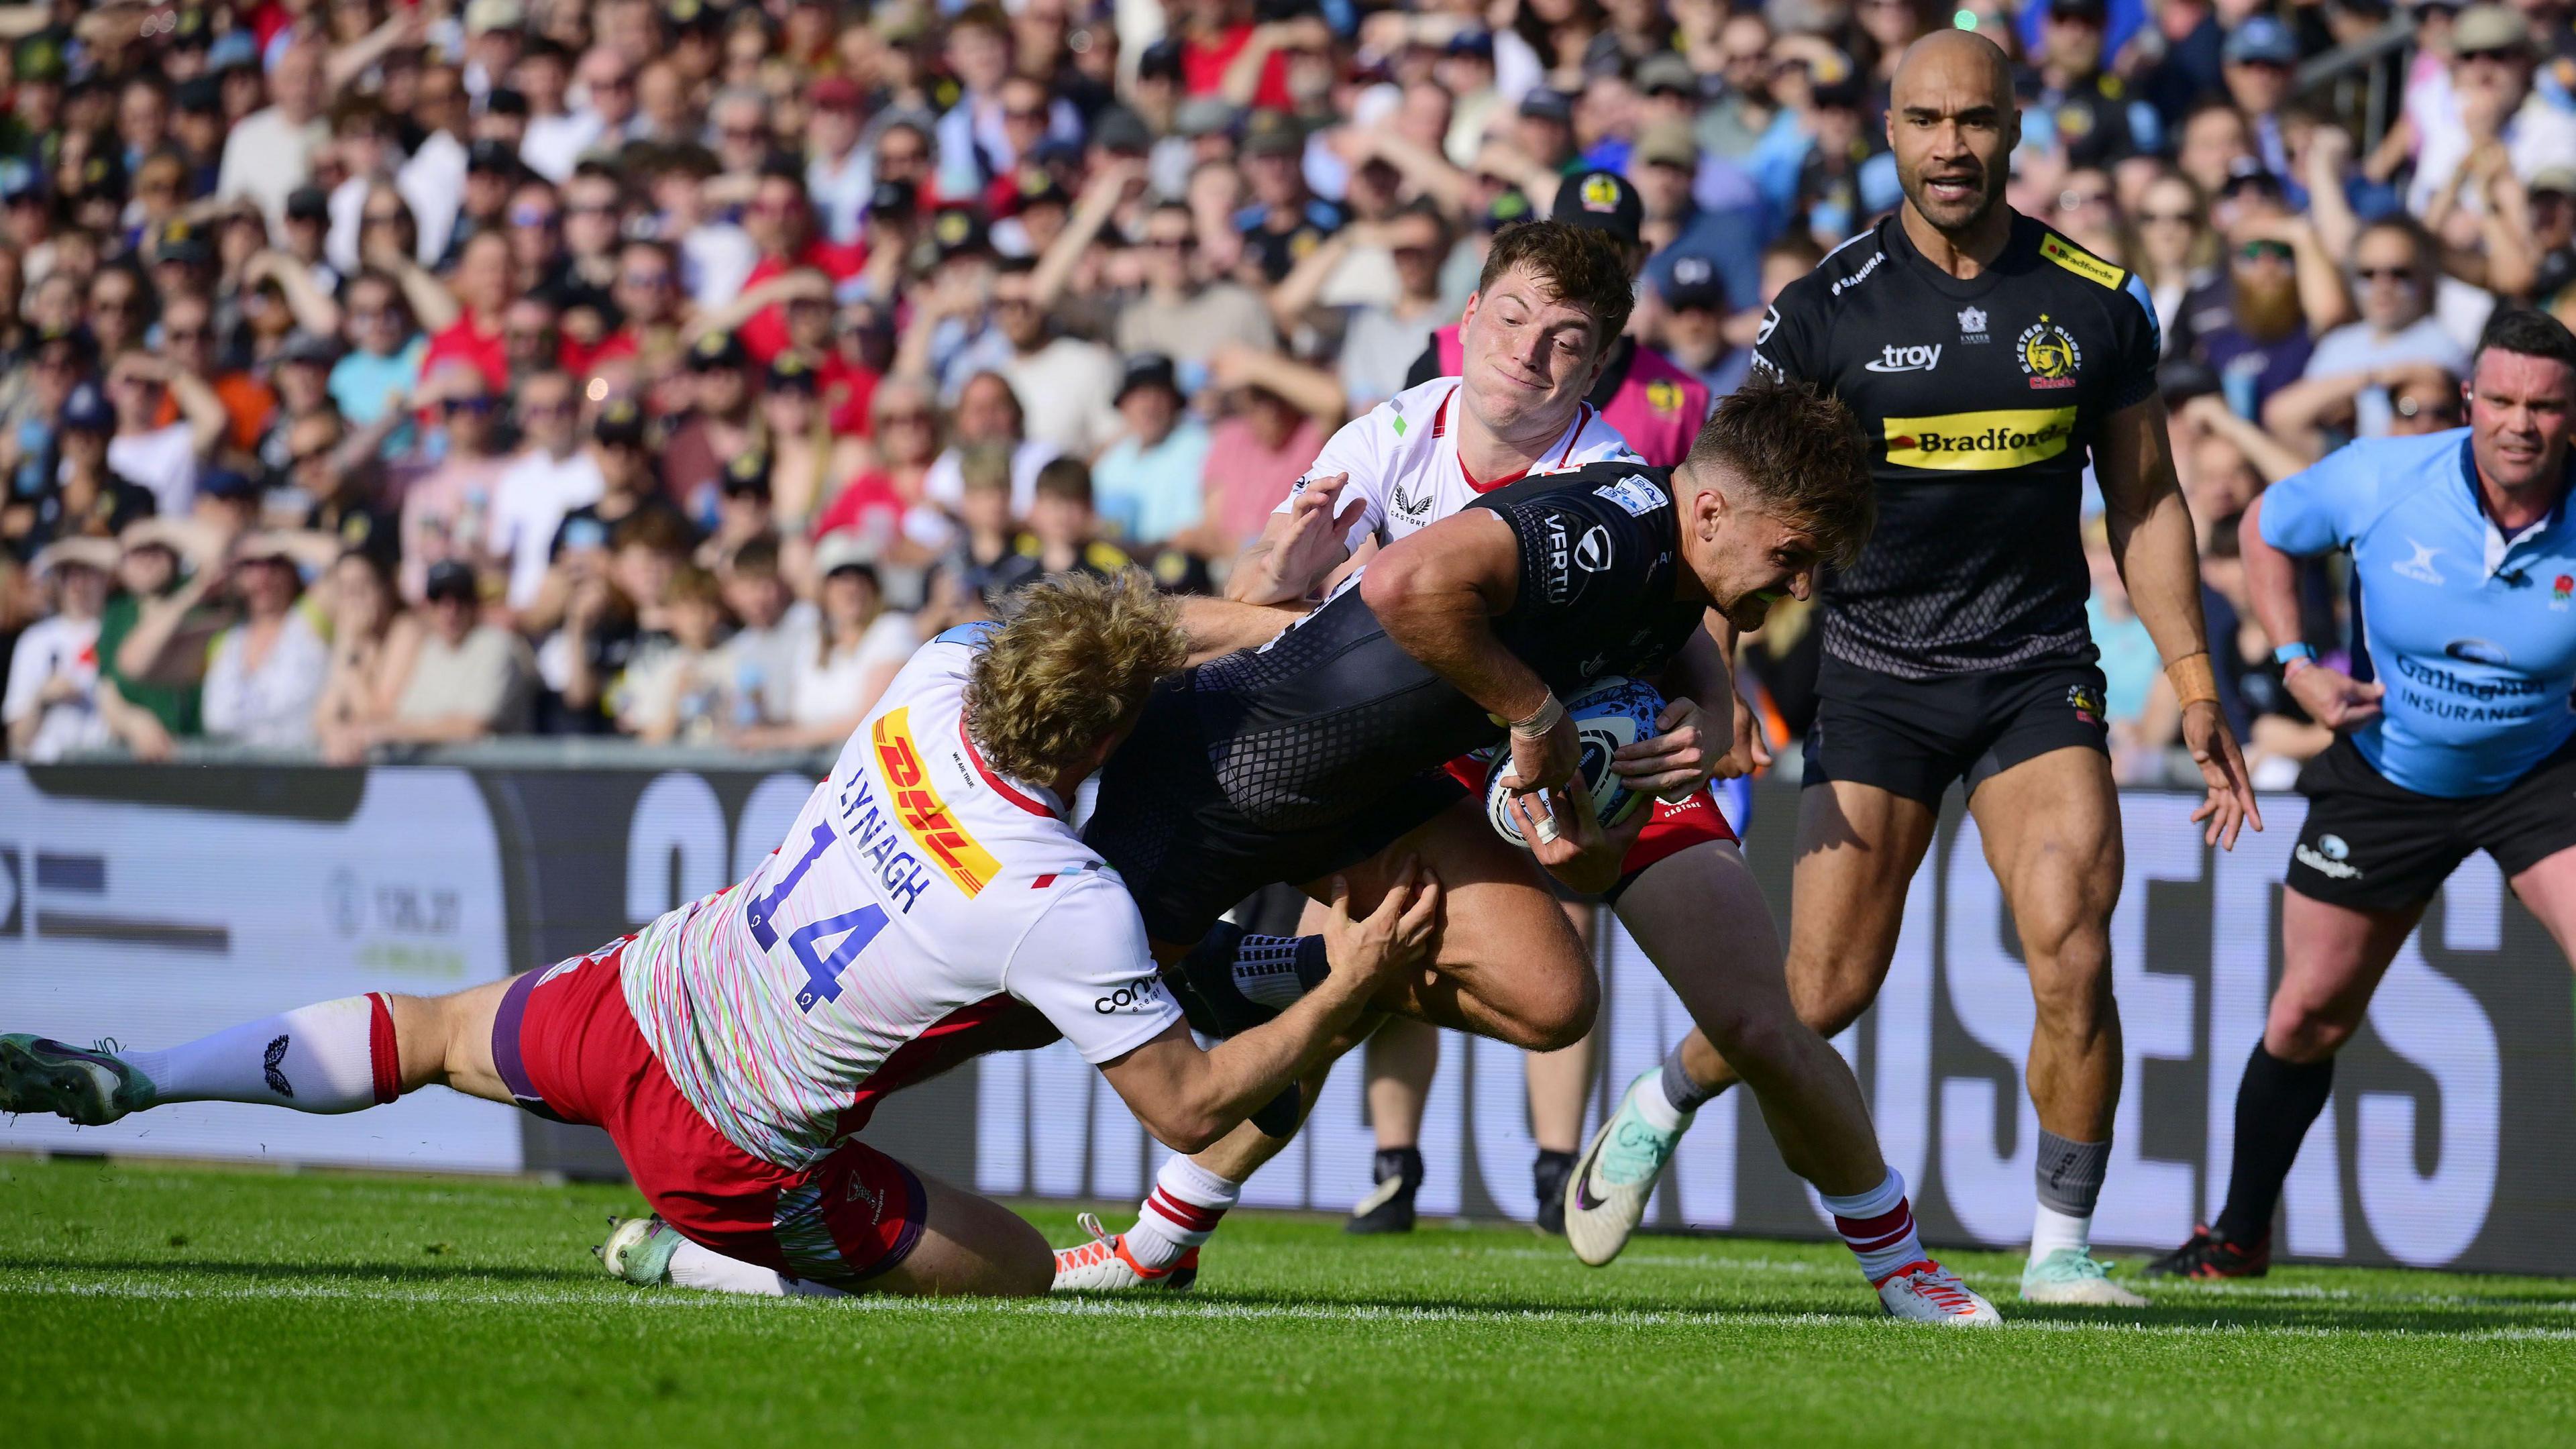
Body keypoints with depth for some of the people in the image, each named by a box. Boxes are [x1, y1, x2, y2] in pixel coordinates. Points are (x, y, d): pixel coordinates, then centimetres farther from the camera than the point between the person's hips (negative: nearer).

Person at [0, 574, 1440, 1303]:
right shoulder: (1065, 906, -30)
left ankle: (119, 1078, 23)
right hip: (737, 1145, -5)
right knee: (1025, 1271, 7)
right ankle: (699, 1261, 4)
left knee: (427, 1035, 31)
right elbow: (1191, 1107, -23)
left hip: (649, 991, 5)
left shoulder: (934, 683, -13)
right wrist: (1345, 995, -16)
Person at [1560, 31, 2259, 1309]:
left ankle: (2061, 1250, 0)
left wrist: (2194, 688, 6)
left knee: (2073, 966, -14)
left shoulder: (2097, 304, 1)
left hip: (2037, 673, 1)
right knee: (1826, 993, -4)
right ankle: (1658, 1107, 27)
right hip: (1875, 674, -1)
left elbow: (2144, 500, 11)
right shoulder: (1826, 309, -5)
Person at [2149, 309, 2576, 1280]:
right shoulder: (2378, 481, -19)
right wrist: (2297, 666, -6)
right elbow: (2264, 529, 2)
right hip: (2384, 778, 1)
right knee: (2308, 1016, 8)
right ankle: (2239, 1234, 29)